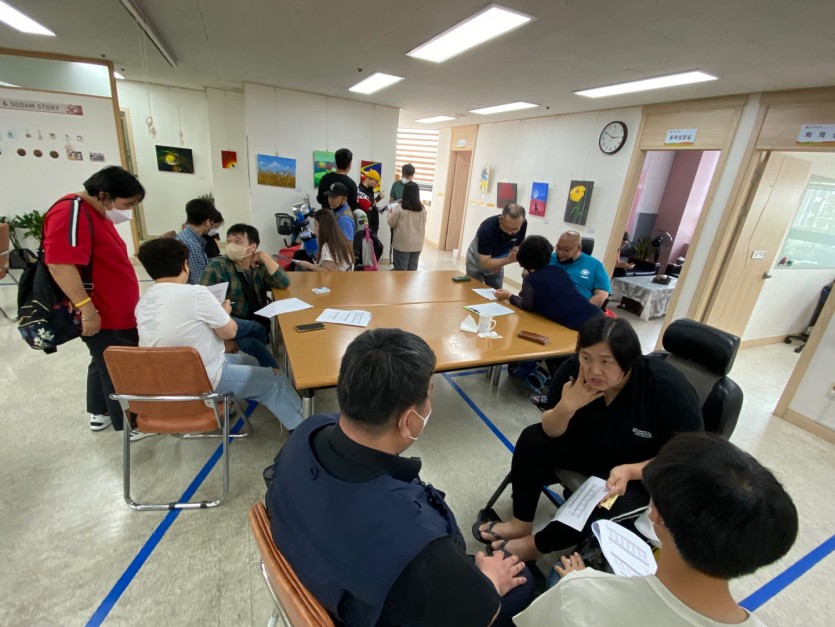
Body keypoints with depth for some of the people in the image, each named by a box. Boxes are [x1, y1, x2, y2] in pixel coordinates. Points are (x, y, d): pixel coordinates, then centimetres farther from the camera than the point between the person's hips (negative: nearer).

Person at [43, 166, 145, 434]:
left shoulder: (99, 214, 12)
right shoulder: (70, 212, -20)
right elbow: (60, 264, -30)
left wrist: (128, 302, 25)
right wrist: (87, 308, -31)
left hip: (116, 312, 10)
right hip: (101, 316, -10)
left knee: (105, 363, 22)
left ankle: (99, 413, 40)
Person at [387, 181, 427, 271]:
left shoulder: (398, 207, -11)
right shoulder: (422, 208, 0)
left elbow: (391, 224, -2)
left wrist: (390, 213, 15)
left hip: (402, 244, -4)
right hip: (417, 244, 4)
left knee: (401, 270, 5)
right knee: (412, 270, 11)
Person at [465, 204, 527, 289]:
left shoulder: (523, 224, -22)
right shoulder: (487, 228, -36)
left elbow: (517, 247, -6)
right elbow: (485, 263, -34)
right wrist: (509, 260, -46)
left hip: (497, 265, 4)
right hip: (476, 266, -3)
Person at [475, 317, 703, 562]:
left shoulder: (670, 390, -29)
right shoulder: (573, 370, -22)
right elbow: (551, 432, -14)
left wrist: (629, 471, -33)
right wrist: (567, 406, -36)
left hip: (642, 470, -3)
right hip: (591, 446, 4)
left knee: (610, 508, -28)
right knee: (533, 440, -14)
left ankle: (535, 545, -2)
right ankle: (520, 524, 1)